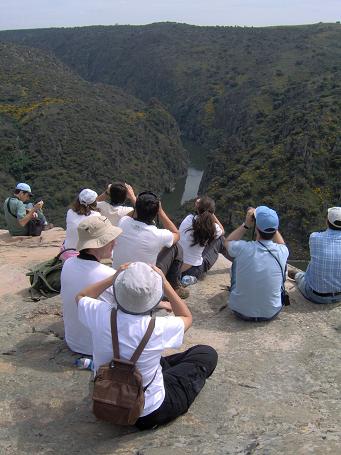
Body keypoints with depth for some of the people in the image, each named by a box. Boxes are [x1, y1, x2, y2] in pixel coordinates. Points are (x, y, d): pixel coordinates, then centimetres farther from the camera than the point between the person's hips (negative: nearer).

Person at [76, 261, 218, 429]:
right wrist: (165, 282, -9)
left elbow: (81, 296, 3)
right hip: (149, 414, -4)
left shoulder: (101, 315, -23)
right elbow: (187, 317, -5)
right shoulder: (158, 329, -30)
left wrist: (114, 278, -5)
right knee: (208, 354, 9)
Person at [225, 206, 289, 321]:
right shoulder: (282, 252, -19)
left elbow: (228, 241, 4)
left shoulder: (243, 248, -23)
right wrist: (270, 222, 2)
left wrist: (246, 225, -4)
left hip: (241, 311, -1)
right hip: (271, 313, 1)